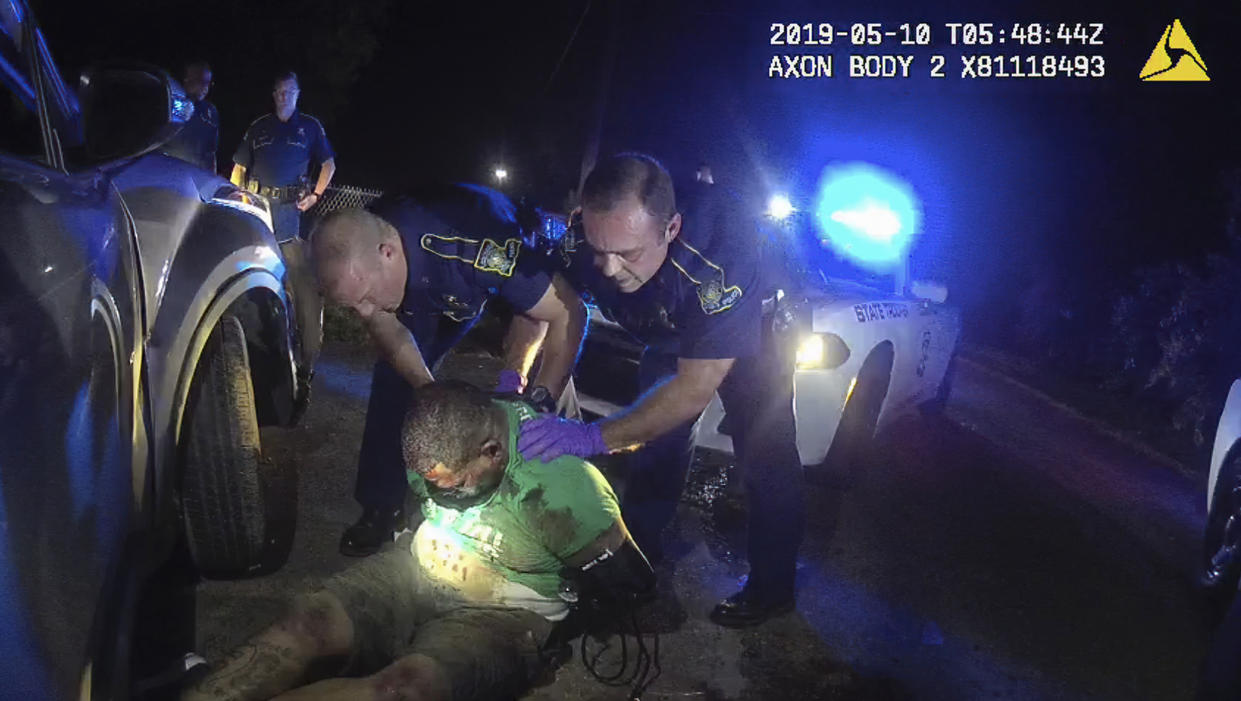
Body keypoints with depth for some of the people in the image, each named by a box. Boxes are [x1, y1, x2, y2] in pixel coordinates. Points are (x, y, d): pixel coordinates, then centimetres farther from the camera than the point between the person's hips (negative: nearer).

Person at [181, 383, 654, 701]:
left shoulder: (562, 488, -26)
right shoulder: (445, 439, -9)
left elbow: (632, 583, -12)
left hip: (501, 615, -6)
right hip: (416, 571, 6)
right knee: (308, 623, -23)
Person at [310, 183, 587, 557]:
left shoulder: (473, 245, -46)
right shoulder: (356, 257, -30)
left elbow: (569, 313, -39)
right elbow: (388, 330, -13)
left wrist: (538, 402, -42)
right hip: (436, 292, 4)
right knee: (394, 373, -4)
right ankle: (381, 505, 9)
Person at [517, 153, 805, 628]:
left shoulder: (720, 250, -46)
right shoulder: (589, 236, -31)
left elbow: (696, 388, -43)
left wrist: (594, 437, -49)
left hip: (757, 326, -5)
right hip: (671, 334, 5)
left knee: (764, 454, -8)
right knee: (657, 426, 8)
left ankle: (771, 588, 10)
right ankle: (639, 550, 28)